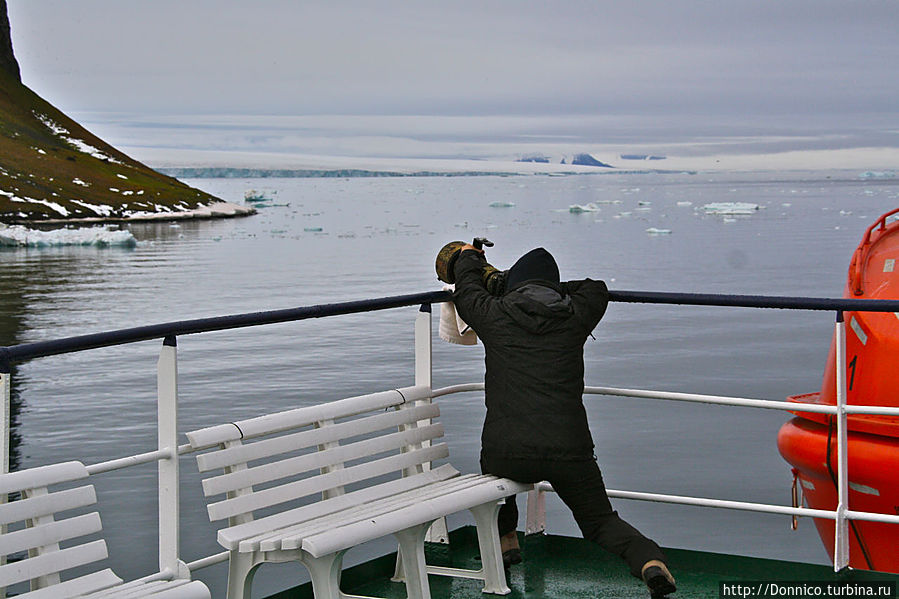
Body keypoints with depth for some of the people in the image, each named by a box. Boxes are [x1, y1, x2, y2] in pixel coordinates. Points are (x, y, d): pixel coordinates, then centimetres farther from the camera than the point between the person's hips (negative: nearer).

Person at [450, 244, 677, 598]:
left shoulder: (495, 315, 6)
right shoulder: (576, 316, 8)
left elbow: (466, 289, 29)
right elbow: (597, 288, 32)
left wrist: (469, 256, 50)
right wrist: (551, 289, 41)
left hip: (508, 454, -1)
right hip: (569, 450, 1)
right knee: (600, 522, 18)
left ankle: (505, 538, 36)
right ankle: (649, 559, -10)